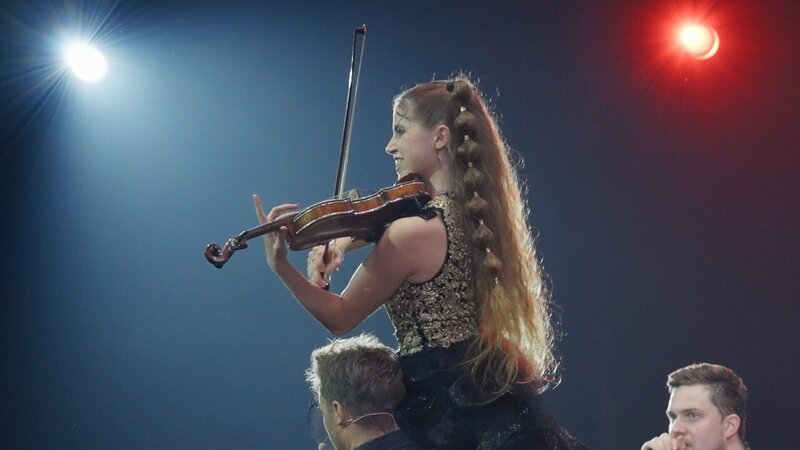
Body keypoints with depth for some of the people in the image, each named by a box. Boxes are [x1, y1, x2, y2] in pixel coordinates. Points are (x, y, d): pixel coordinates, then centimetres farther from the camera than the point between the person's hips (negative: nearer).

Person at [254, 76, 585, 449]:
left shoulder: (414, 231, -19)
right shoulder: (476, 211, 6)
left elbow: (341, 318, -8)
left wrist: (280, 265, -14)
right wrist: (343, 240, 8)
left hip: (443, 409, -8)